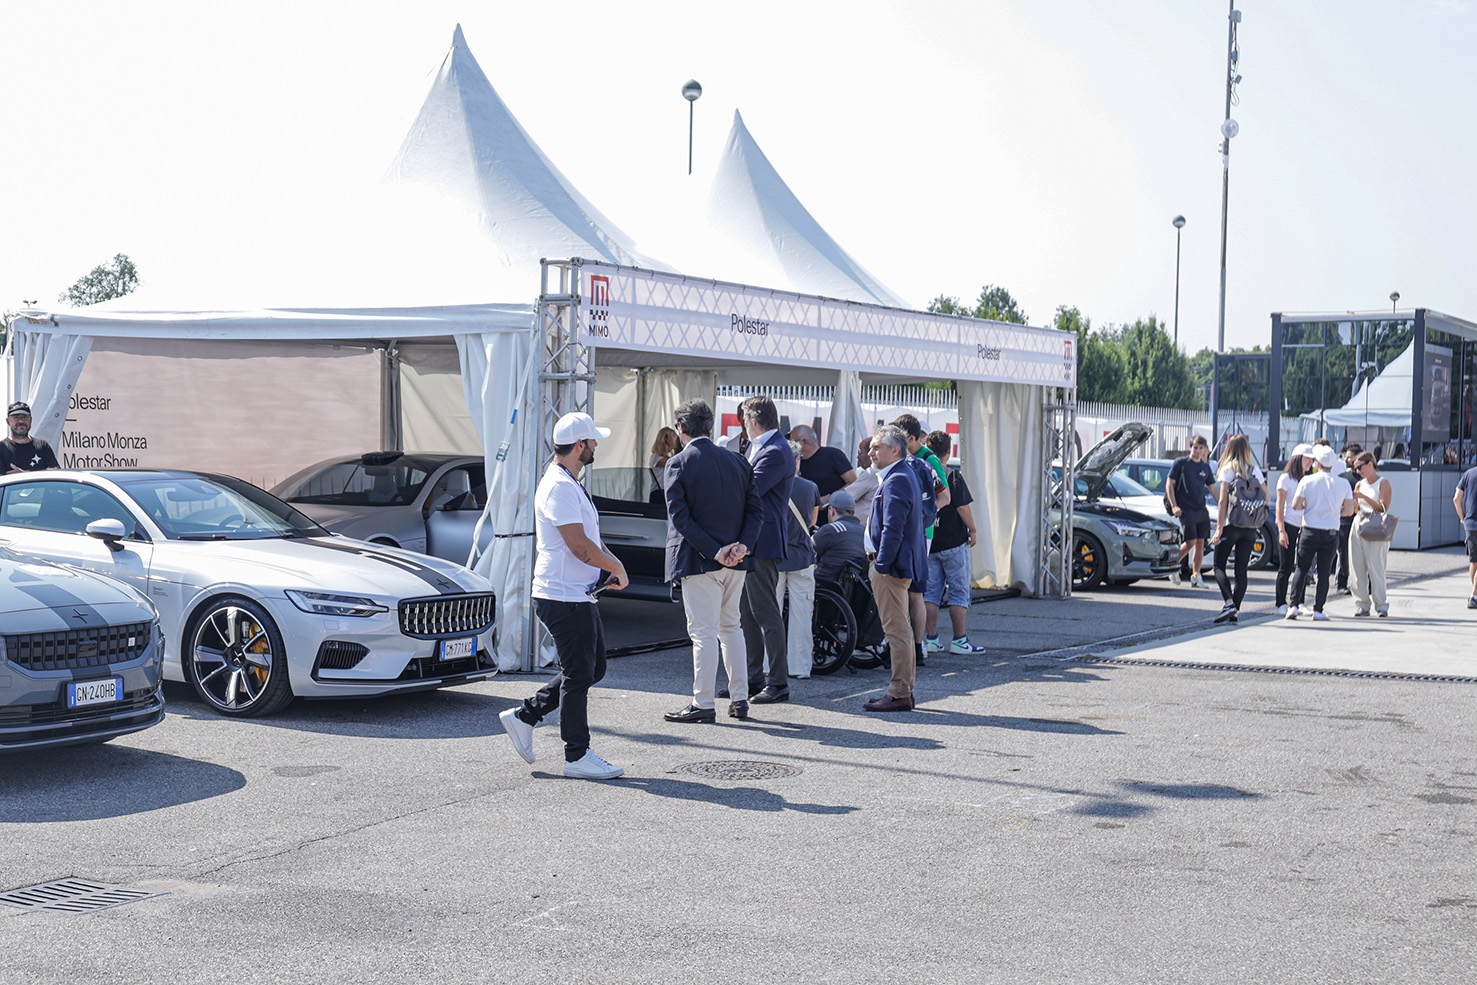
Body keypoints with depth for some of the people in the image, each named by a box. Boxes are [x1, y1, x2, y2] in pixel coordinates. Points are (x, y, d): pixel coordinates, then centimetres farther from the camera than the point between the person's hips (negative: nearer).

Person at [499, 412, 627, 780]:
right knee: (578, 675, -4)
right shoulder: (559, 487, -18)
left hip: (579, 595, 10)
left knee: (592, 669, 15)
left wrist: (612, 561, 7)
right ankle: (577, 757, 5)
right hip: (563, 597, -10)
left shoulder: (570, 484, 17)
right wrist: (617, 567, -8)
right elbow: (580, 547, -22)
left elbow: (589, 537, 25)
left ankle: (524, 716, 21)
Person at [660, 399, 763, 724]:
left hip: (698, 561, -5)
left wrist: (714, 551, -15)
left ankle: (703, 703, 3)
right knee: (731, 627, 16)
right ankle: (739, 700, 18)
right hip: (735, 562, 5)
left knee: (703, 632, -1)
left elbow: (679, 517, -15)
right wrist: (742, 545, -6)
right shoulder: (737, 462, 7)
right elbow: (755, 511, 4)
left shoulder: (678, 464, -9)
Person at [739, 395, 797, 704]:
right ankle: (753, 678, 21)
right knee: (746, 612, 13)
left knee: (765, 612, -6)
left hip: (763, 542, -10)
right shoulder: (756, 447, 17)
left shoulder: (776, 452, -15)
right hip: (747, 542, 10)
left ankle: (778, 683, 1)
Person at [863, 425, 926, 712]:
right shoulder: (902, 476, 17)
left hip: (891, 566, -11)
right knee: (900, 628, 15)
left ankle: (899, 695, -4)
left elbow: (892, 529, -23)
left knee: (896, 629, -7)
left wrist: (882, 565, -20)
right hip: (898, 564, 11)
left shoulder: (896, 480, -17)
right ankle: (905, 689, 22)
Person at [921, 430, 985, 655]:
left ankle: (931, 639, 10)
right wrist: (973, 530, -1)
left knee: (931, 592, 10)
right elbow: (963, 507, -15)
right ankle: (959, 640, 4)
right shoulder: (952, 475, -12)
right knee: (959, 592, 3)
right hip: (953, 543, -5)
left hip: (927, 542, 5)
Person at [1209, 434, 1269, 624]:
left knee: (1219, 566, 3)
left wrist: (1219, 528, -12)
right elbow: (1266, 499, 9)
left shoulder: (1227, 470, -5)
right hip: (1250, 529, 4)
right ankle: (1235, 609, 3)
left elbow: (1222, 501, -11)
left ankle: (1229, 602, -16)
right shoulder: (1255, 471, 6)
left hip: (1231, 525, -4)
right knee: (1241, 569, 7)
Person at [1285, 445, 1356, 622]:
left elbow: (1295, 505, -7)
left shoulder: (1307, 481, -6)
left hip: (1310, 531, -1)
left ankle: (1294, 605, -1)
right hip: (1331, 534, 1)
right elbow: (1349, 510, 1)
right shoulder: (1343, 484, -1)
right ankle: (1318, 610, 6)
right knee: (1324, 572, 6)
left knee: (1302, 569, 8)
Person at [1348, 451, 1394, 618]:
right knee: (1357, 568, 1)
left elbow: (1383, 507, -11)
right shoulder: (1360, 485, 15)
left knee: (1375, 568, -8)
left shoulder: (1383, 483, -1)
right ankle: (1361, 605, 6)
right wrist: (1354, 499, -1)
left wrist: (1363, 496, -16)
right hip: (1358, 527, 6)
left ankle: (1381, 605, -2)